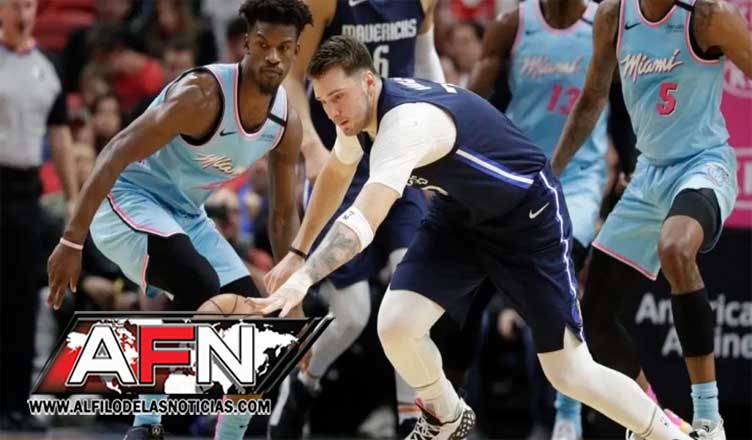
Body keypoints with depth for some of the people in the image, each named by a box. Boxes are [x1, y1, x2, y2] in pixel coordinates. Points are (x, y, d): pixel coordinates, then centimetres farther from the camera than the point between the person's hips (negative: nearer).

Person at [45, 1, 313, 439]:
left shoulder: (288, 123, -4)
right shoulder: (202, 95, -27)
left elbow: (284, 213, 9)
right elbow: (115, 156, -27)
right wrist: (72, 242, -29)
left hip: (187, 216, 8)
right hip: (129, 199, -8)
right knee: (199, 286, -33)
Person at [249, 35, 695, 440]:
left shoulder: (407, 122, -36)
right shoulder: (358, 108, -8)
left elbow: (363, 222, -48)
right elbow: (338, 172, 16)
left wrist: (304, 278, -58)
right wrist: (297, 252, 18)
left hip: (530, 215, -7)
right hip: (459, 215, 7)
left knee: (571, 374, -5)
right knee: (396, 326, -16)